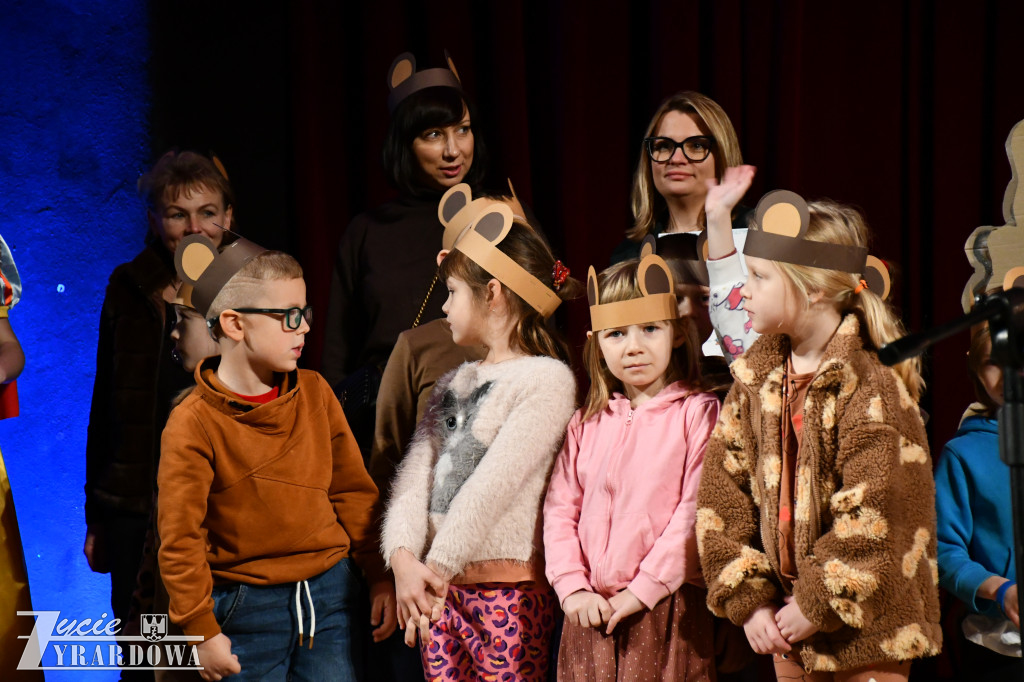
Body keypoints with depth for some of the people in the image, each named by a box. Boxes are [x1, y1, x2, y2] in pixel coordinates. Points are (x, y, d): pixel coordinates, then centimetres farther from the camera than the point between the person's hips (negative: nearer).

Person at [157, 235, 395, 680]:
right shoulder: (193, 424, -12)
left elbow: (353, 489, 10)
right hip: (249, 607, -4)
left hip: (329, 593, 4)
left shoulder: (315, 393, 3)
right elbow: (180, 540, -10)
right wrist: (203, 631, -11)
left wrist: (380, 575, 10)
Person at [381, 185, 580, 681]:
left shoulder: (547, 379, -7)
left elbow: (492, 486, -15)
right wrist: (403, 558, -13)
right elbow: (414, 477, 4)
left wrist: (437, 568, -19)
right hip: (438, 588, 7)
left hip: (508, 591, -7)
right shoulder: (451, 385, 17)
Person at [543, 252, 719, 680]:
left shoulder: (697, 412, -3)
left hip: (665, 608, -4)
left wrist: (643, 590, -12)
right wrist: (573, 588, -5)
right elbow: (560, 508, 9)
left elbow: (695, 510, -9)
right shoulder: (586, 423, 12)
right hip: (592, 615, 4)